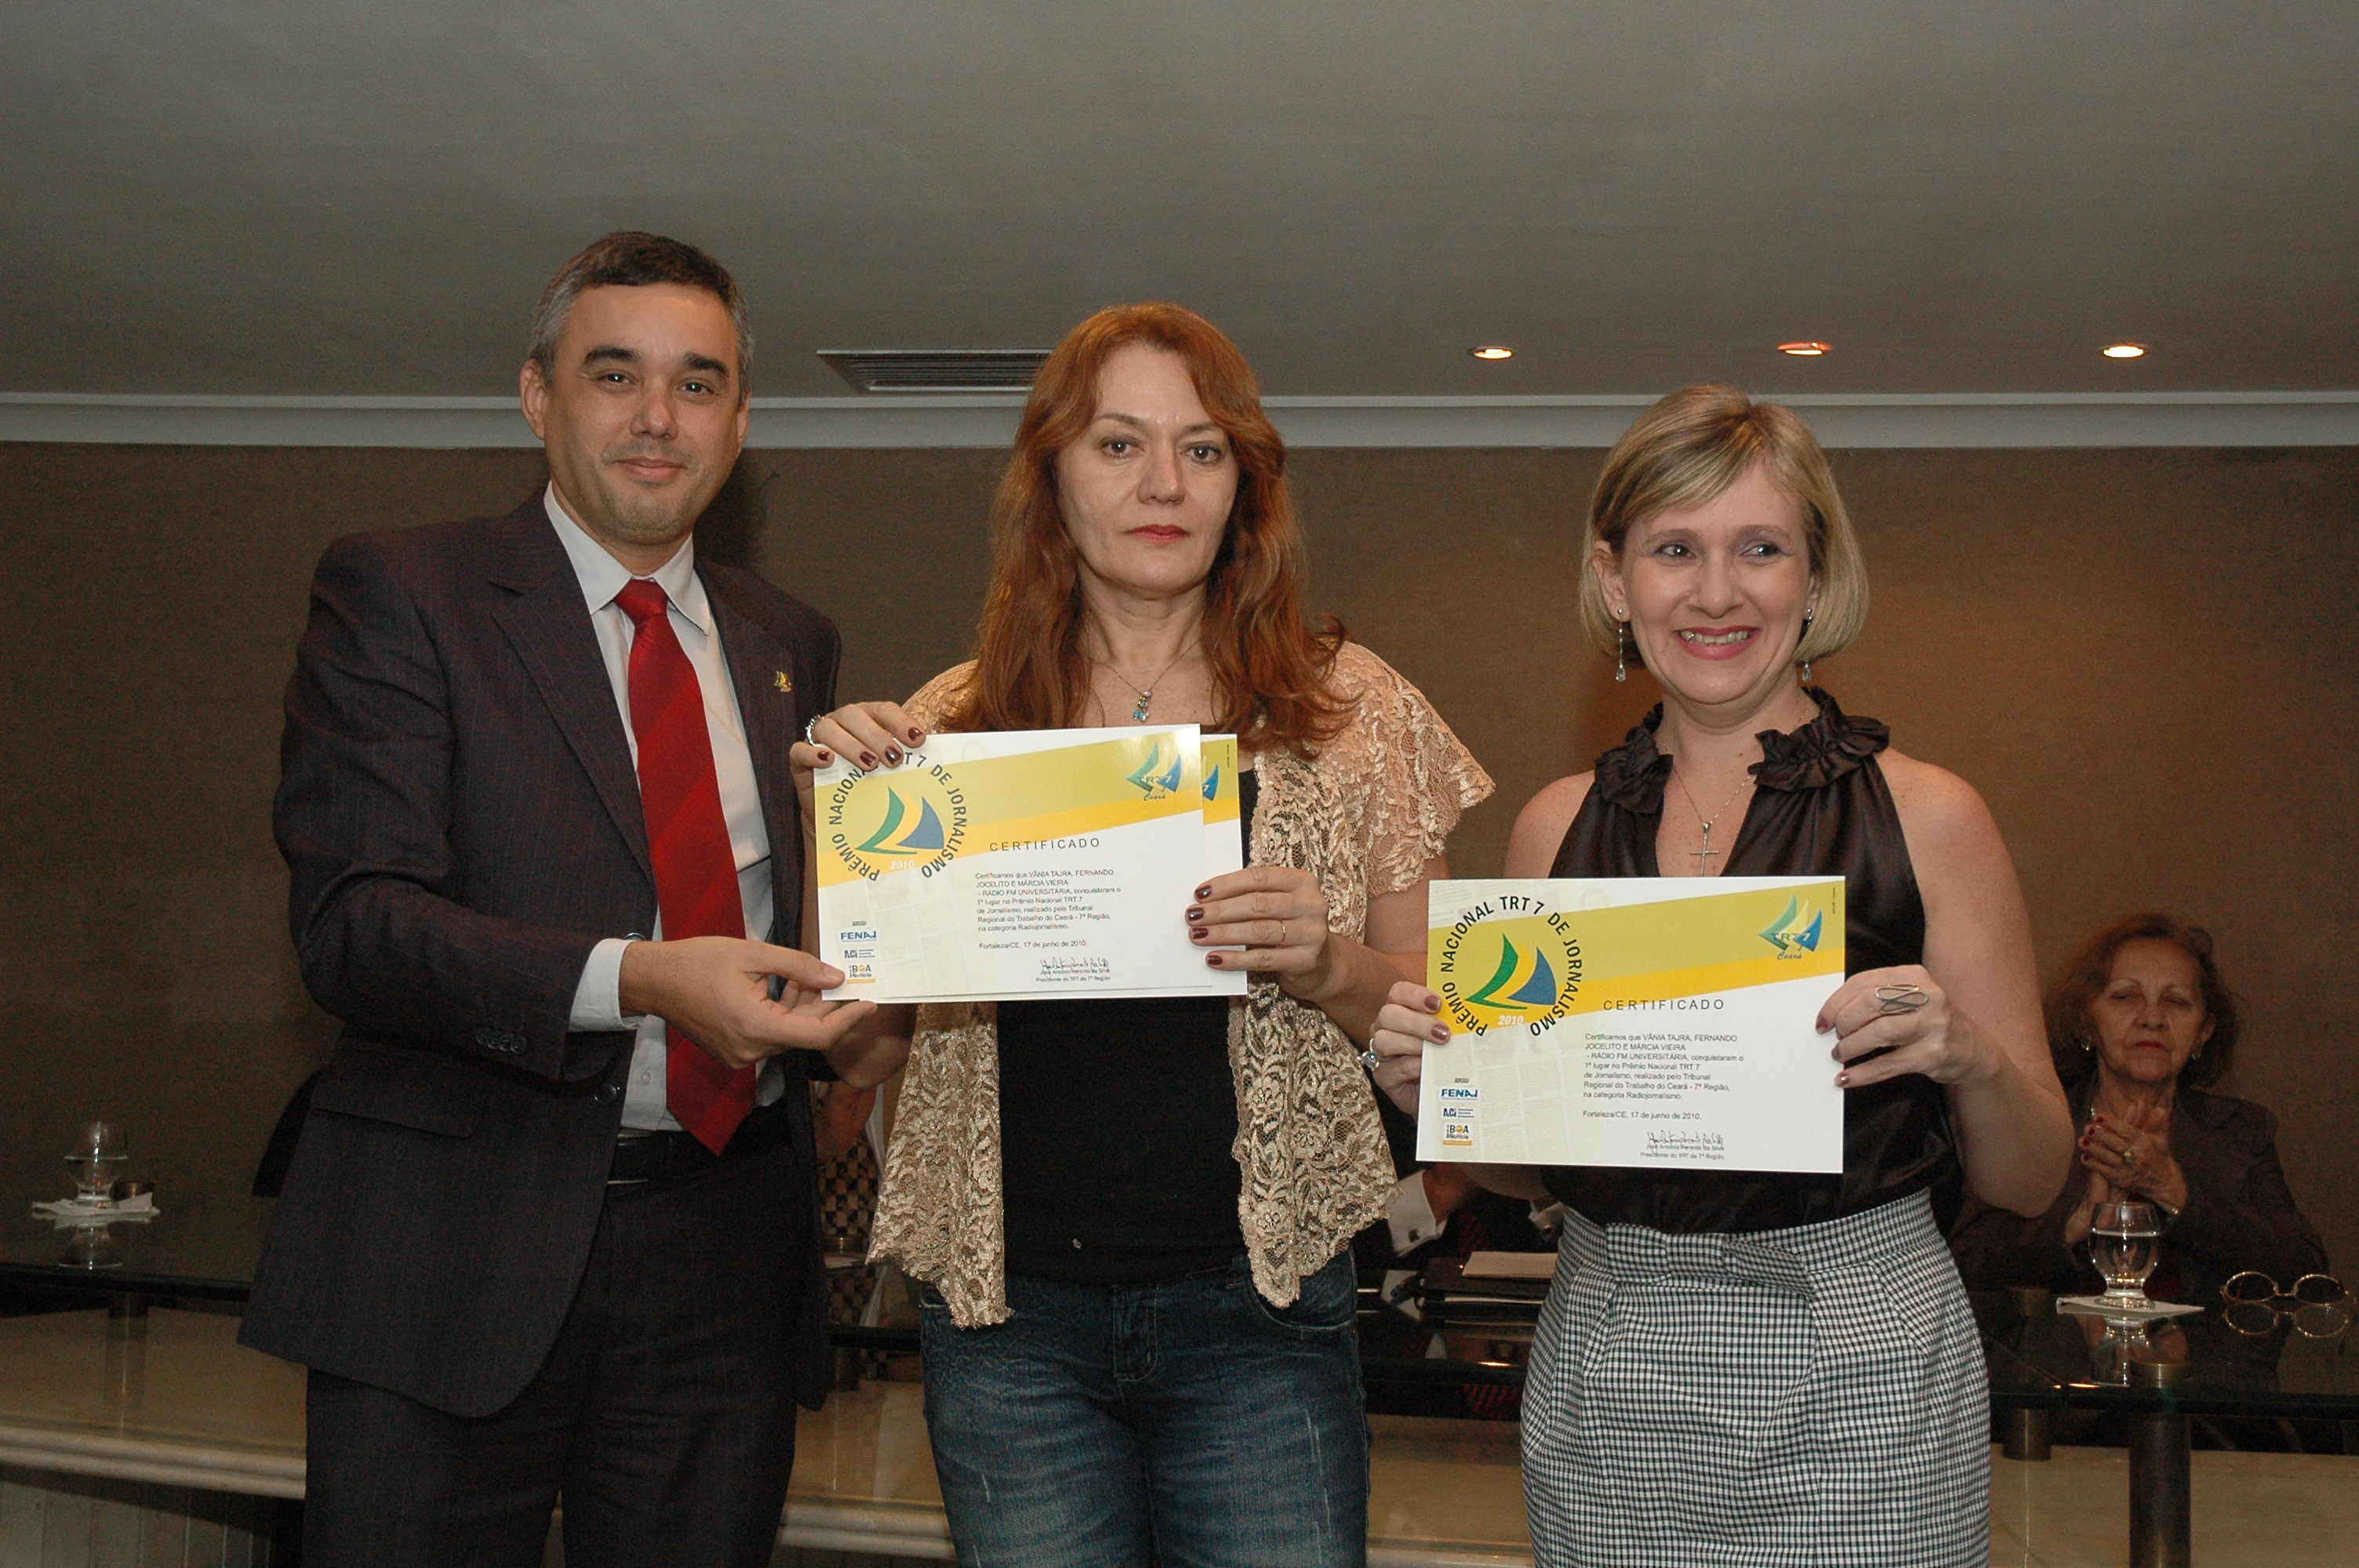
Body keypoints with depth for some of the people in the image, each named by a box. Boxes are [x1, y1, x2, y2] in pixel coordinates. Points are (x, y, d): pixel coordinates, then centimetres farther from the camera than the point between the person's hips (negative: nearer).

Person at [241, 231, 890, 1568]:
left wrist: (845, 1012, -1)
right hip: (459, 1249, -4)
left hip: (726, 1256, 4)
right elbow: (351, 924, -12)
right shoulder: (398, 593, -2)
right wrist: (636, 981, -26)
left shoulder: (790, 644, 14)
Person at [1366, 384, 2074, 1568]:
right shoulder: (1559, 825, 5)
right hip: (1599, 1369, 3)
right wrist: (1436, 1080, -7)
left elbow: (2029, 1182, -1)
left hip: (1851, 1380, -3)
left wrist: (1969, 1058, -21)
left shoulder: (1926, 815, -4)